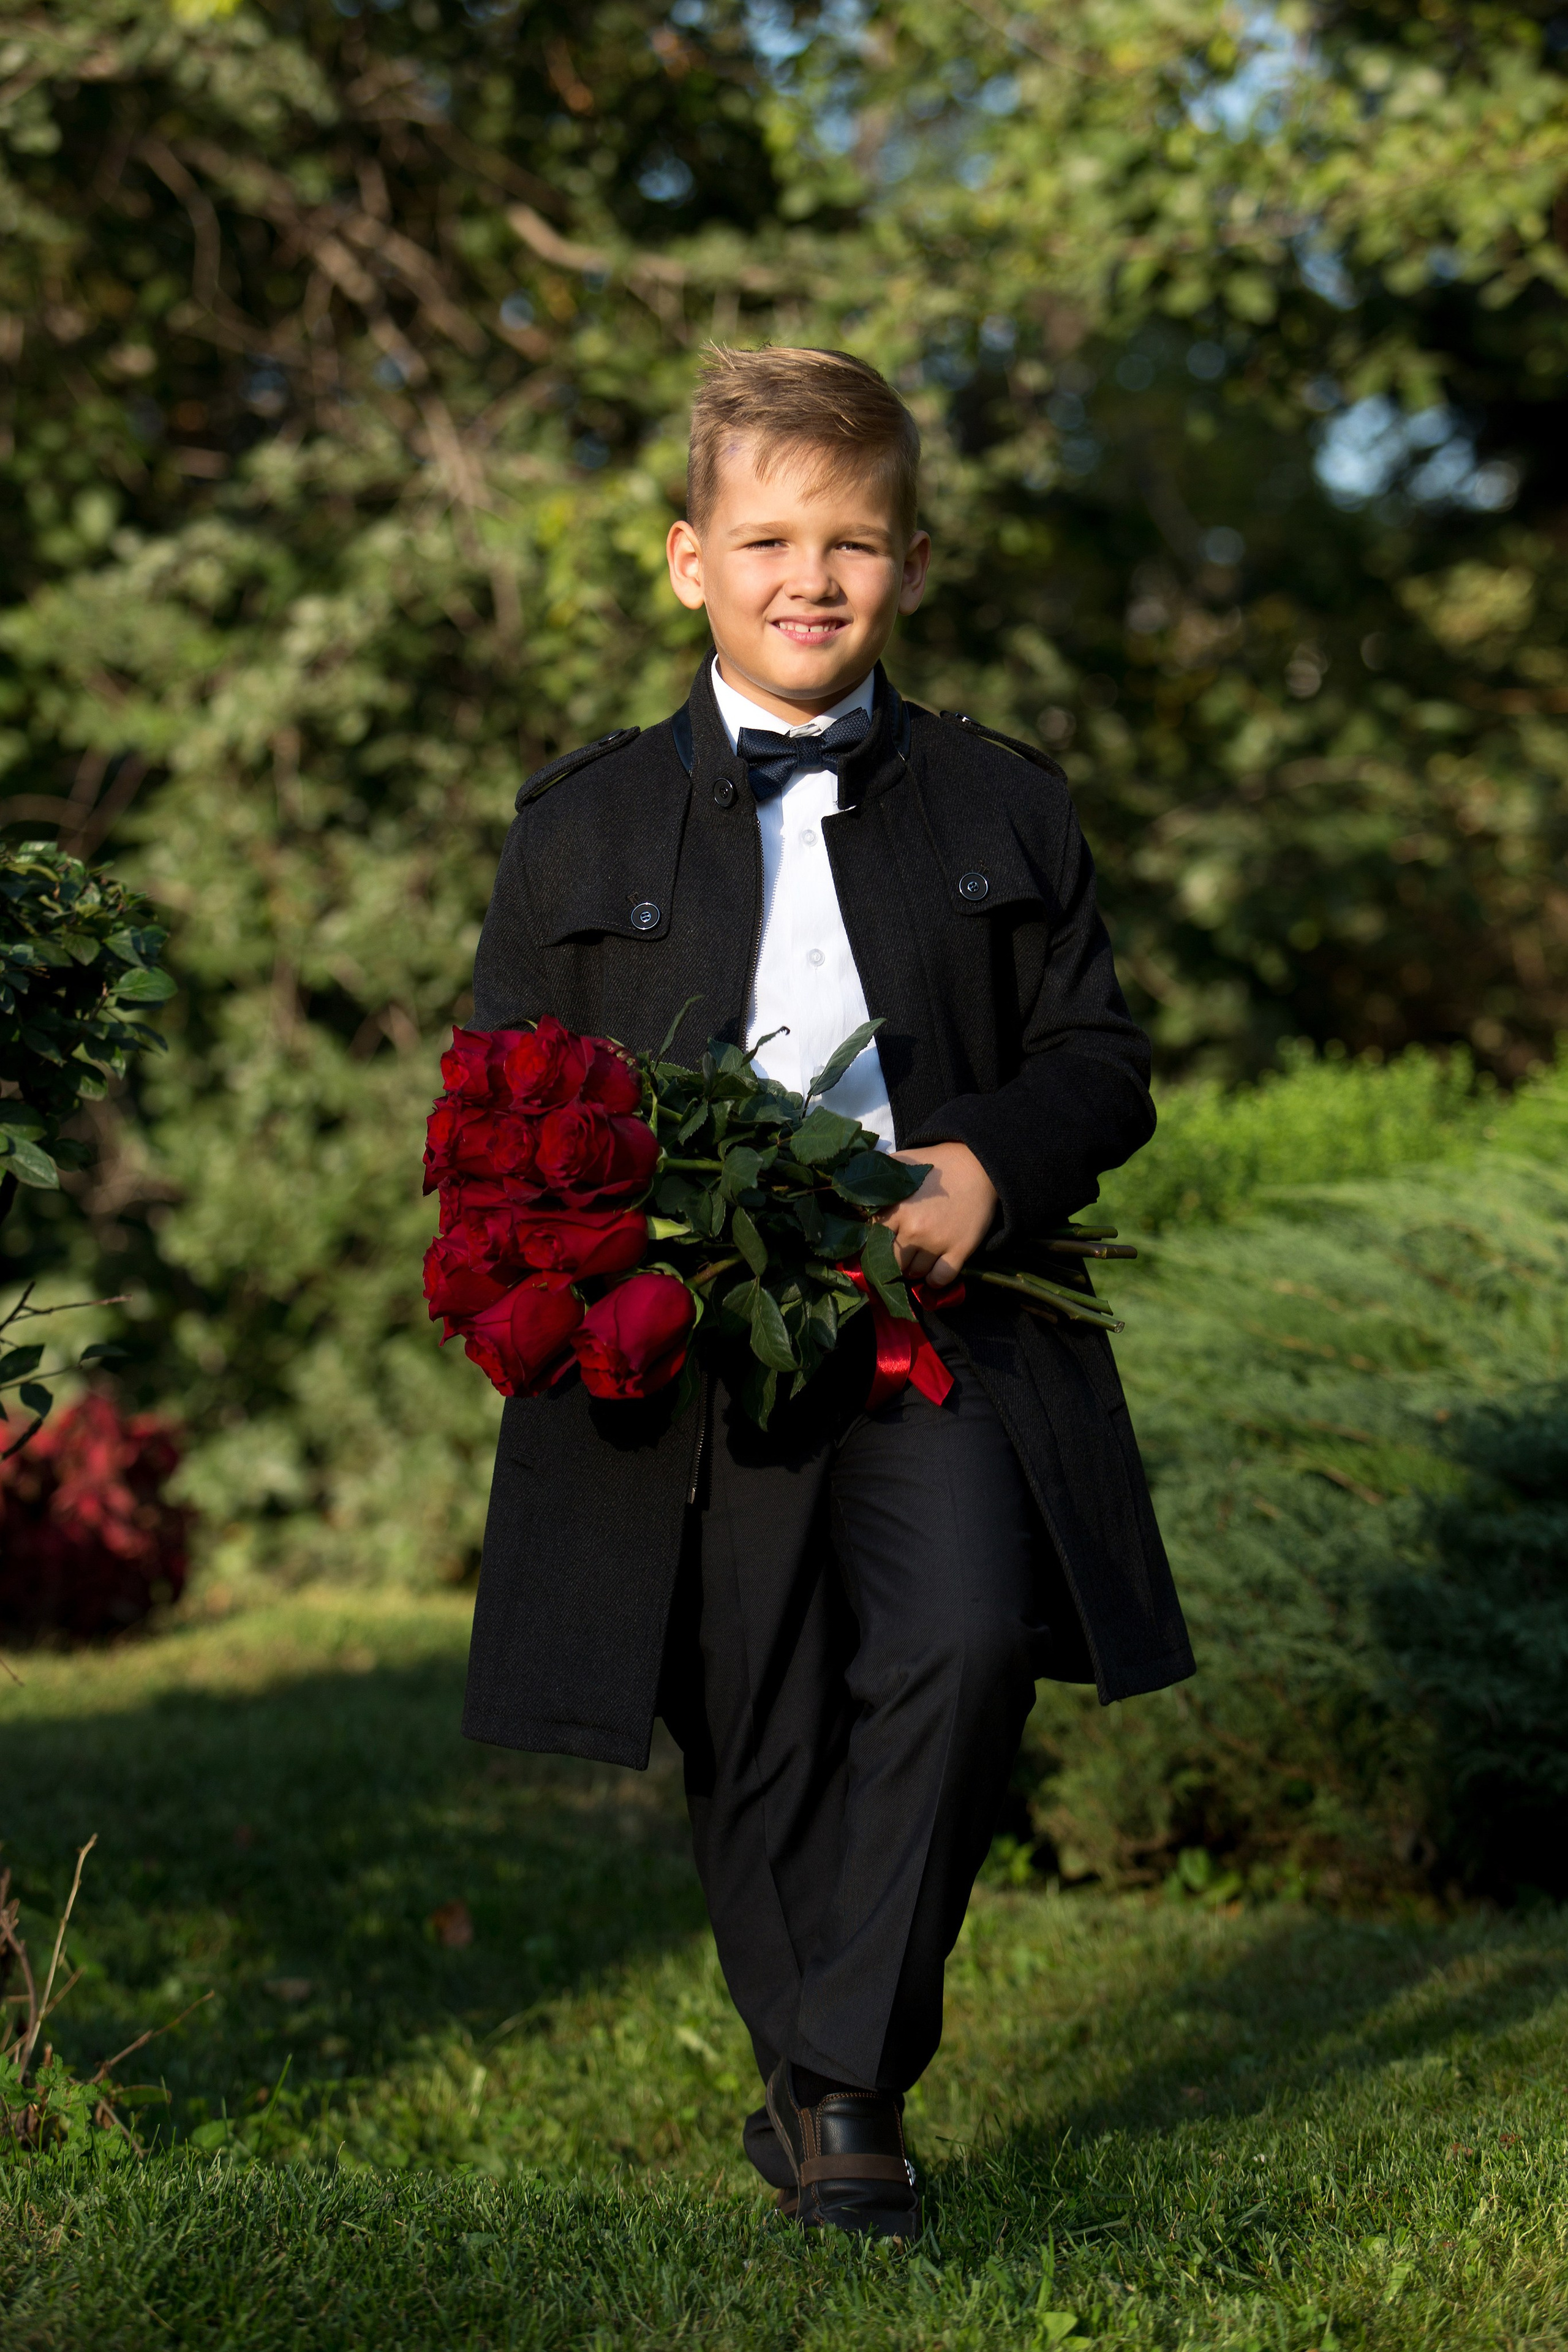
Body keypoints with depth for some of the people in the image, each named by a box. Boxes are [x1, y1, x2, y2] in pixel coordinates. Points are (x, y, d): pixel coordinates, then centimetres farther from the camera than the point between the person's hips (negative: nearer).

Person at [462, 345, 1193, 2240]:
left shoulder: (1004, 807, 13)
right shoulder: (582, 826, 11)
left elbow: (1098, 1062, 11)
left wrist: (991, 1164, -11)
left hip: (942, 1321, 0)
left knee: (966, 1639, -23)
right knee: (754, 1743, 3)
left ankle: (844, 2078, -11)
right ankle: (814, 2086, 24)